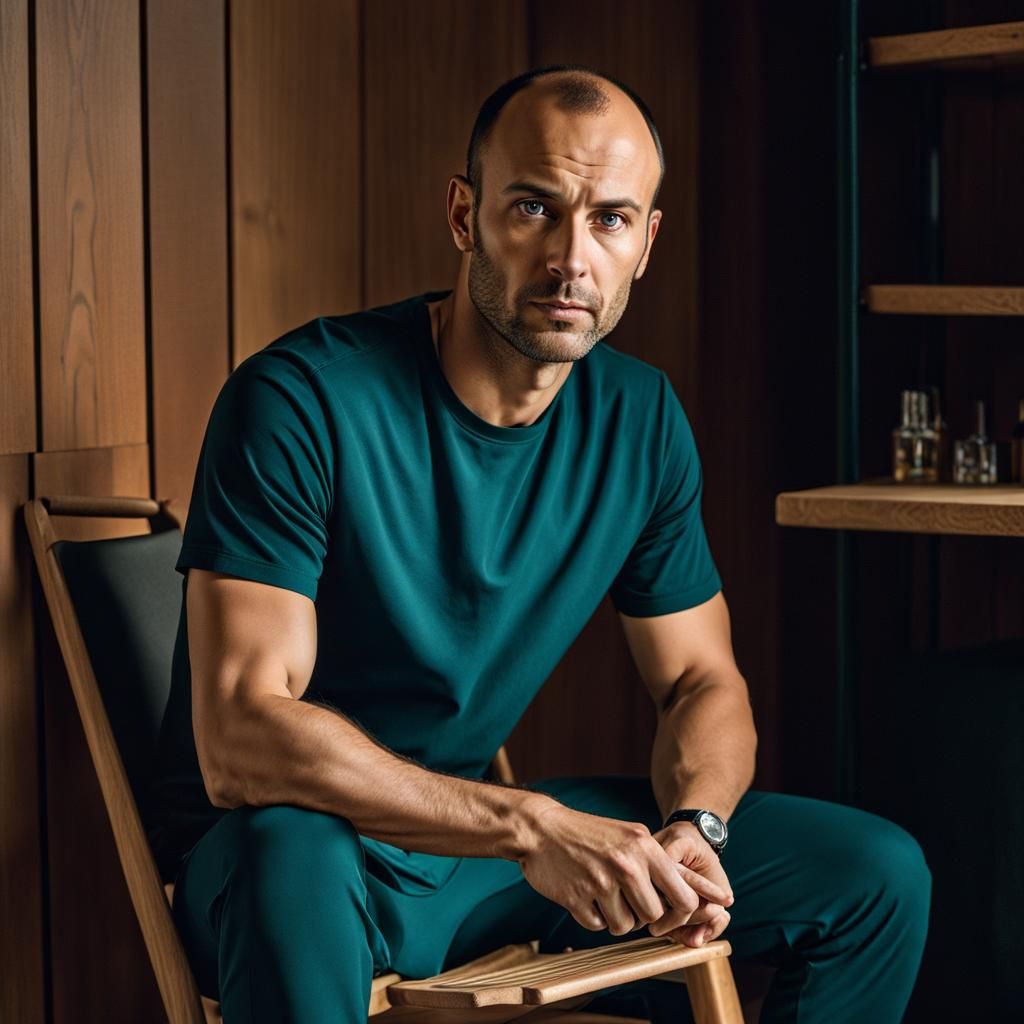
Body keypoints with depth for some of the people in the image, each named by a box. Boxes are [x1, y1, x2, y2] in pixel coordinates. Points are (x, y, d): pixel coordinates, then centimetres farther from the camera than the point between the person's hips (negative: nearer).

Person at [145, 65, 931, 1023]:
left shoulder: (641, 418, -1)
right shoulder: (301, 399, -22)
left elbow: (703, 683, 8)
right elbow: (241, 736, -28)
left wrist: (692, 828, -17)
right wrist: (533, 828, -36)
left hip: (477, 826, 6)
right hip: (290, 843, -6)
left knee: (878, 873, 1)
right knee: (297, 870, -44)